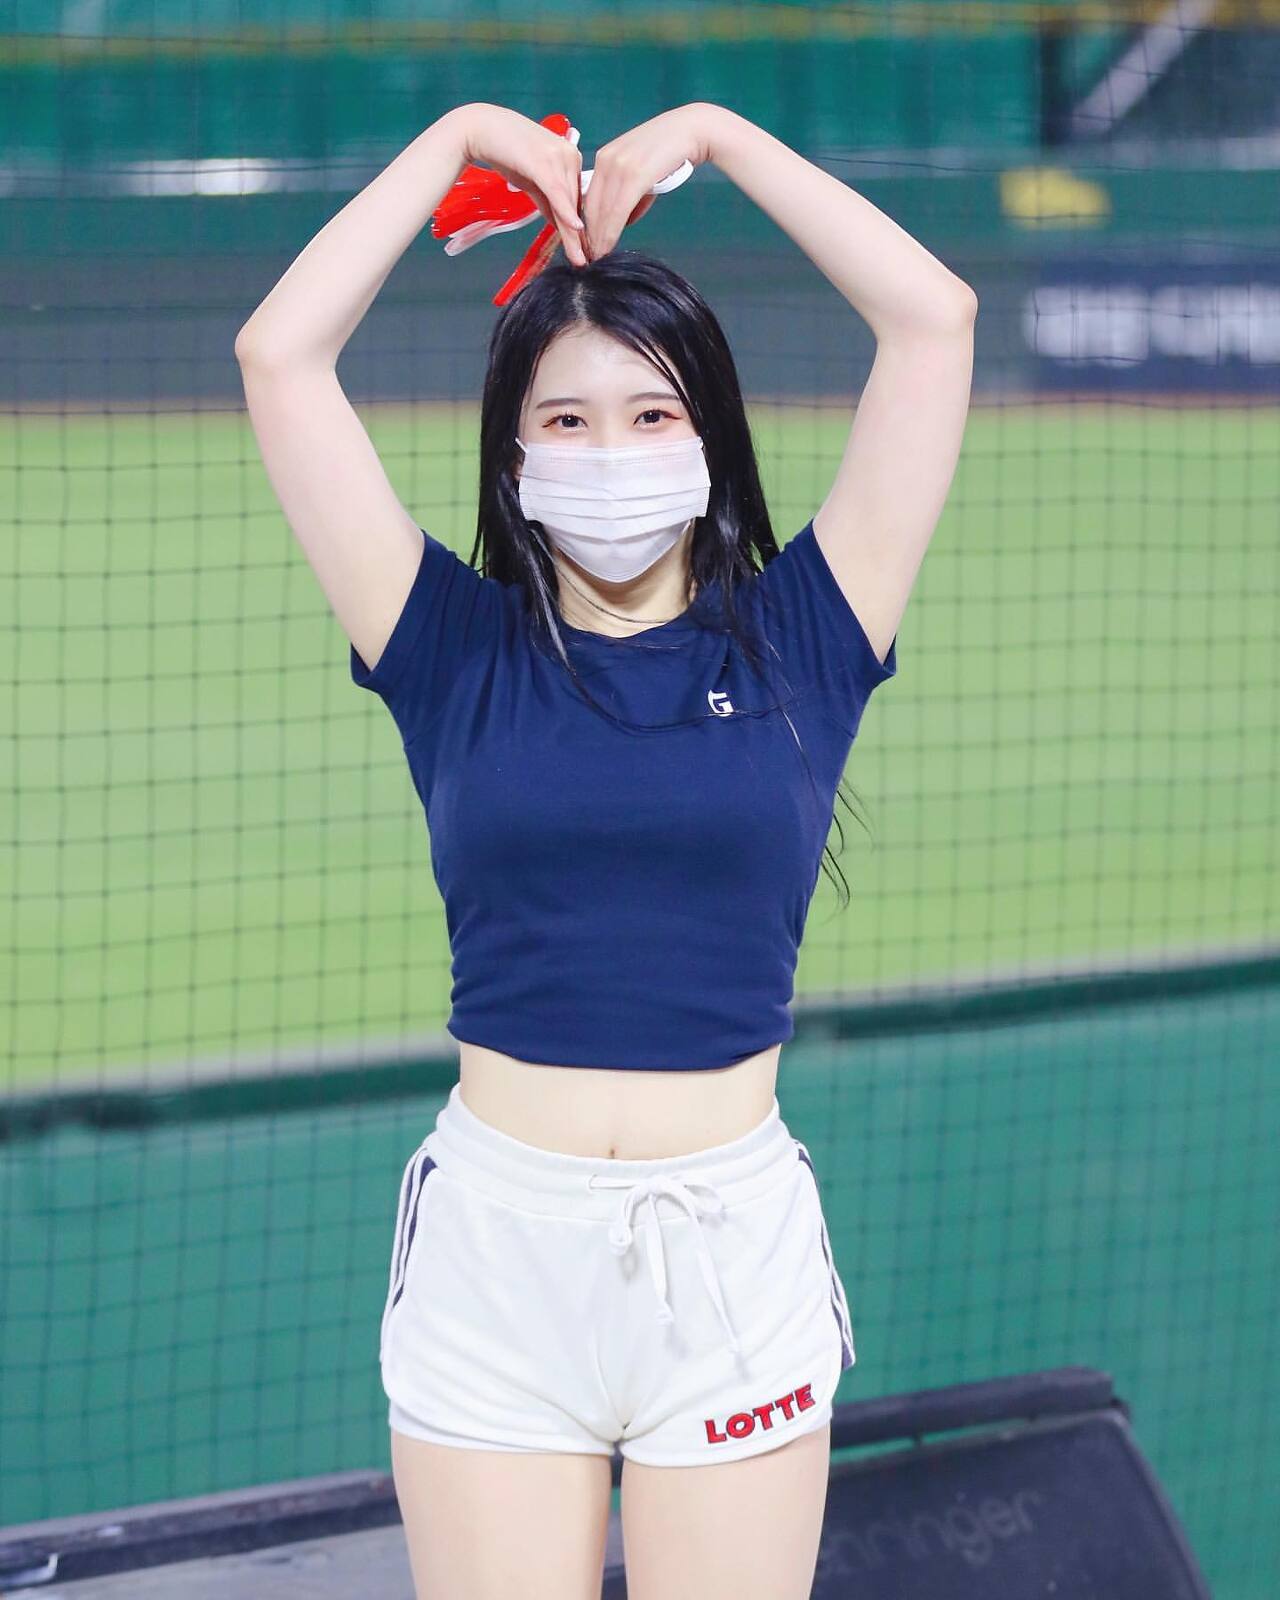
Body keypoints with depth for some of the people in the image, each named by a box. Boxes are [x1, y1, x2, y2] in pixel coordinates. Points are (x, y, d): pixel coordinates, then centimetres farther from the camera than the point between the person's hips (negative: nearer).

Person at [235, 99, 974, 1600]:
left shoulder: (792, 641, 4)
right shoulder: (462, 651, 3)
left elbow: (934, 318, -1)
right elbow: (278, 355, -2)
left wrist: (716, 135, 4)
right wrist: (465, 138, 4)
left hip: (734, 1249, 0)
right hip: (496, 1238, 0)